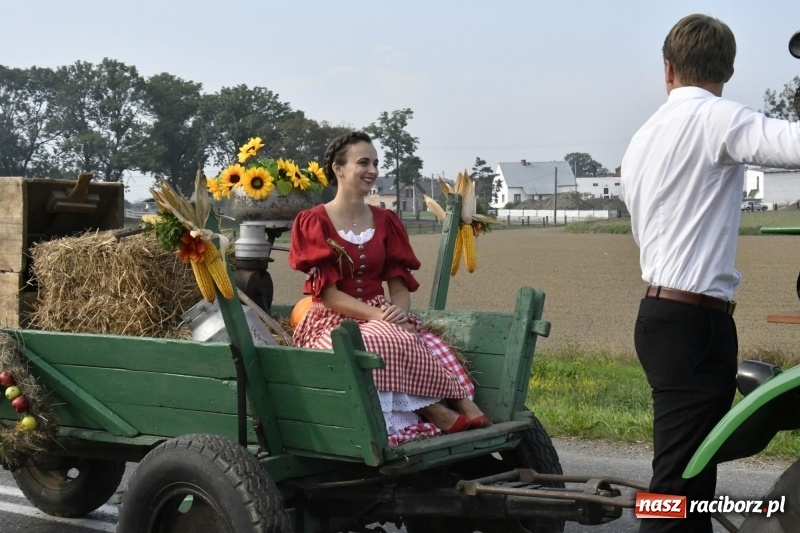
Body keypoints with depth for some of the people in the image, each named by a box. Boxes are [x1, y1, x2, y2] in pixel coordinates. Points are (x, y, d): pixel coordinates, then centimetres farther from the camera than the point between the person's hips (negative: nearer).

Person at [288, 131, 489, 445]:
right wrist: (376, 315, -23)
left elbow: (399, 282, 7)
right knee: (394, 343, -36)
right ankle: (439, 410, -25)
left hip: (385, 318, 5)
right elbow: (326, 293, -10)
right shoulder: (314, 223, -2)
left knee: (433, 347, -29)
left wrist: (399, 310, -17)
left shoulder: (385, 222, 13)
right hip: (334, 322, -5)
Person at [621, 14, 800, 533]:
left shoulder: (642, 138, 16)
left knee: (688, 471, 15)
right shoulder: (715, 118, -9)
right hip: (696, 321, -9)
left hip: (660, 313, 9)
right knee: (680, 479, -9)